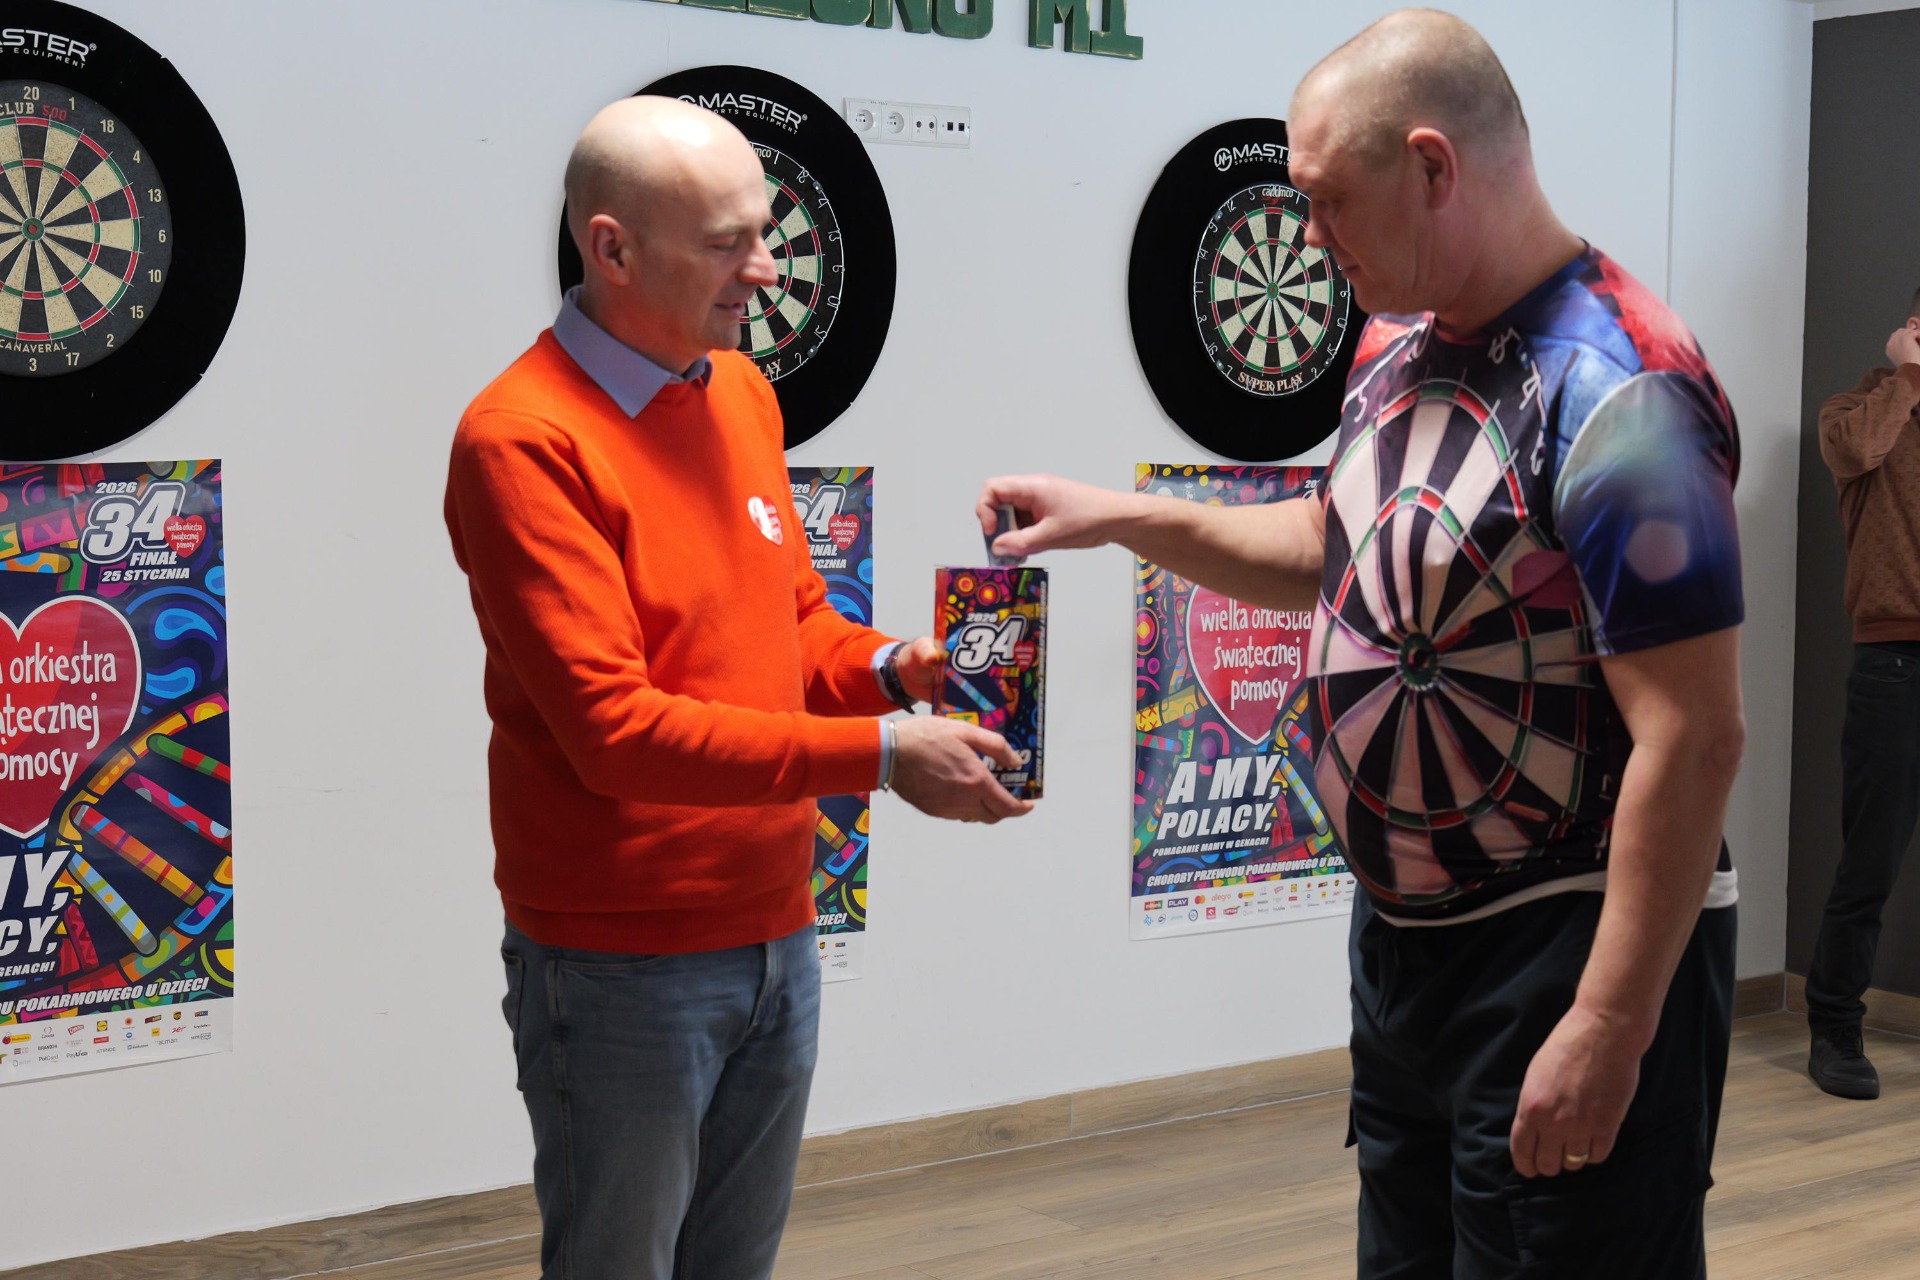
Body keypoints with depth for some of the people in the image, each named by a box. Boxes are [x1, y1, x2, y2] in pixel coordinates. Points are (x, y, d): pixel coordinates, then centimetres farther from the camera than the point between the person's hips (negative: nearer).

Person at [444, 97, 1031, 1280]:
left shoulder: (744, 392, 7)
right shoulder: (523, 441, -17)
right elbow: (613, 728, -22)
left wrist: (889, 668, -6)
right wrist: (881, 756, -23)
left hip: (777, 937, 7)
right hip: (622, 965, -7)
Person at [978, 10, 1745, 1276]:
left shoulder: (1613, 391, -22)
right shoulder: (1395, 351, 6)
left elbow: (1694, 736, -24)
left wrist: (1609, 1030, -24)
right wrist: (1119, 516, 11)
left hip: (1572, 951, -9)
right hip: (1404, 934, 9)